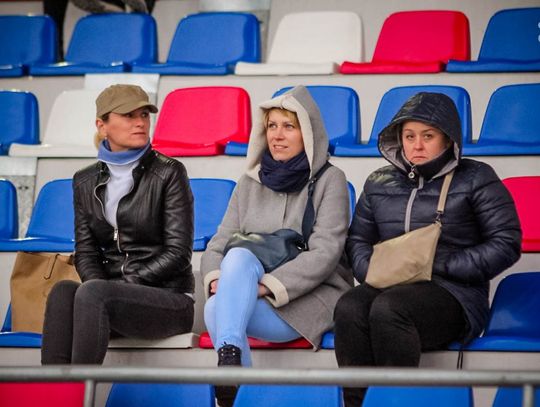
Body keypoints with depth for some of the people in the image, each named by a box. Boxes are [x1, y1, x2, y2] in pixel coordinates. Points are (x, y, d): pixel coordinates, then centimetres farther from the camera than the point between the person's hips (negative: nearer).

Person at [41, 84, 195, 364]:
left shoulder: (168, 173, -1)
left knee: (92, 293, -33)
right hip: (114, 300, 4)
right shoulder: (85, 182, 13)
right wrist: (99, 290, -13)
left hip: (169, 300, -4)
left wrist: (124, 285, -13)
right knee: (63, 291, -29)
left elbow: (178, 252, -6)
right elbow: (85, 251, 8)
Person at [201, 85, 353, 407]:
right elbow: (217, 246, 10)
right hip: (251, 303, 4)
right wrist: (217, 280, -13)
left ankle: (228, 359, -46)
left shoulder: (329, 180, 0)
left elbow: (325, 253, -12)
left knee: (240, 257, -31)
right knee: (216, 308, -32)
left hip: (312, 298, -4)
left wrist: (268, 286, -22)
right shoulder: (251, 183, 15)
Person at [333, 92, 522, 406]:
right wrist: (371, 271, 0)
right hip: (388, 286, 4)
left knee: (387, 308, -36)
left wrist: (440, 267, -9)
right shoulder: (379, 183, 20)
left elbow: (507, 244, 0)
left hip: (453, 294, -4)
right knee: (349, 308, -31)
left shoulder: (476, 178, 5)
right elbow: (358, 240, 25)